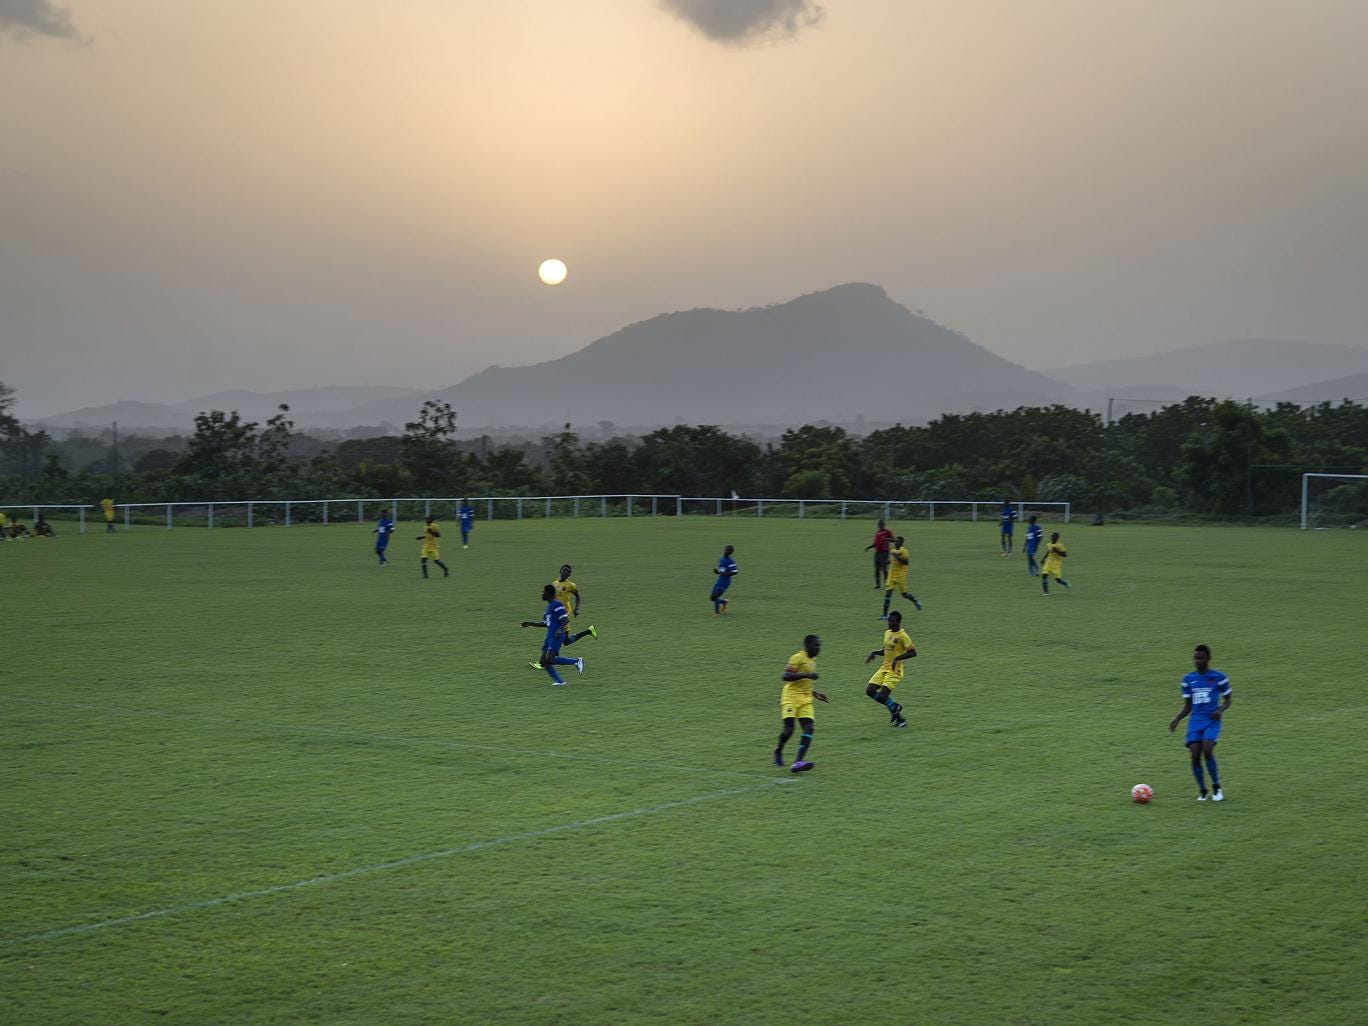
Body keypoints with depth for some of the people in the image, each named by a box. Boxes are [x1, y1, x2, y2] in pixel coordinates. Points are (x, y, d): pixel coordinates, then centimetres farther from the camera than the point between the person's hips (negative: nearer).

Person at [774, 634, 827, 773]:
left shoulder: (813, 660, 19)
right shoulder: (797, 658, -8)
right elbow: (786, 676, -21)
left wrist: (815, 694, 22)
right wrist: (806, 675, -27)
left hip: (805, 700, 7)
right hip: (791, 698, -7)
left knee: (808, 728, -12)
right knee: (789, 728, -17)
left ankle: (798, 762, -22)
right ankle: (778, 750, 16)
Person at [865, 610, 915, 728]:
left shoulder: (902, 636, -13)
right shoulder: (887, 633, 11)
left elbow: (913, 652, -18)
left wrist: (897, 658, -27)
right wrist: (875, 653, 6)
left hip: (894, 670, -8)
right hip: (884, 668, 8)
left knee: (882, 696, -17)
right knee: (869, 691, -3)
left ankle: (899, 718, 5)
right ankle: (894, 707, 16)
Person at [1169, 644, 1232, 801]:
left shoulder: (1218, 677, 1)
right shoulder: (1188, 679, 11)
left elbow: (1227, 700, 10)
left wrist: (1220, 710, -11)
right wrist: (1177, 719, 0)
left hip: (1212, 720, -3)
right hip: (1195, 720, 3)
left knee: (1207, 751, -22)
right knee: (1195, 754, -12)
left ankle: (1216, 788, -2)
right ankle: (1202, 790, 7)